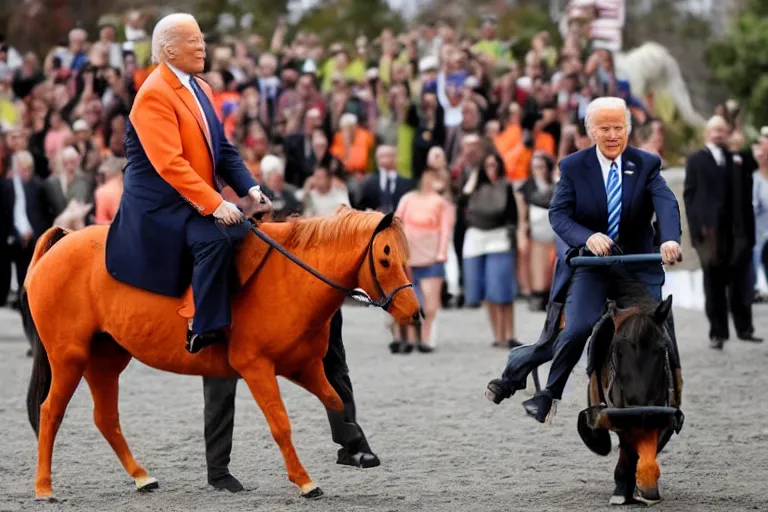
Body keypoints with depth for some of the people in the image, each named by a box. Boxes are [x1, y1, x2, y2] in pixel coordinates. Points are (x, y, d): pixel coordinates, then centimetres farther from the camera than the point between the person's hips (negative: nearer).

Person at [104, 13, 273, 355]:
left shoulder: (201, 89, 14)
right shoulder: (154, 95, -15)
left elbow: (224, 149, 15)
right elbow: (169, 163, -23)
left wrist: (250, 189, -2)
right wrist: (215, 205, -27)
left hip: (200, 201, 10)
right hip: (162, 206, -10)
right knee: (216, 240, -30)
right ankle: (205, 331, -26)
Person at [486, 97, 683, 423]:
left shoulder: (646, 165, -2)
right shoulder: (573, 167, -2)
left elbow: (666, 204, -19)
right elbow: (558, 213, -11)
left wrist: (670, 239, -41)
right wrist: (588, 238, -32)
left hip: (638, 264, 2)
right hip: (589, 262, -2)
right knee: (578, 329, -20)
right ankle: (550, 392, 0)